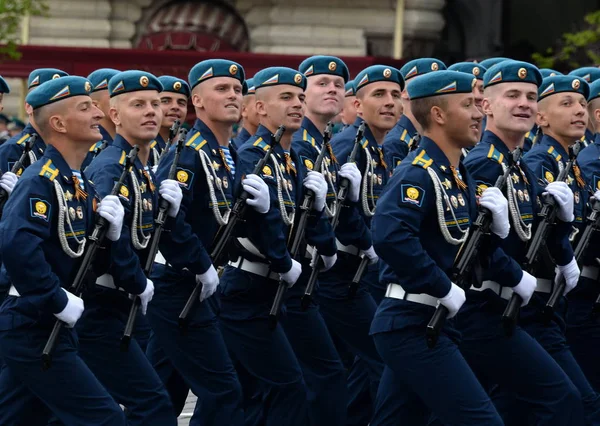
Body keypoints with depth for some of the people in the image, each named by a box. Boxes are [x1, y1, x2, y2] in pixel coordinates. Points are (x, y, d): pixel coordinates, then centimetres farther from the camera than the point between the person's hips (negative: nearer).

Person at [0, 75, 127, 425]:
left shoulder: (82, 186, 12)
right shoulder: (41, 180, -17)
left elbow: (96, 262, 16)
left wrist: (110, 230, -4)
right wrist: (59, 301, -26)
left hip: (52, 327, 10)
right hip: (32, 329, -10)